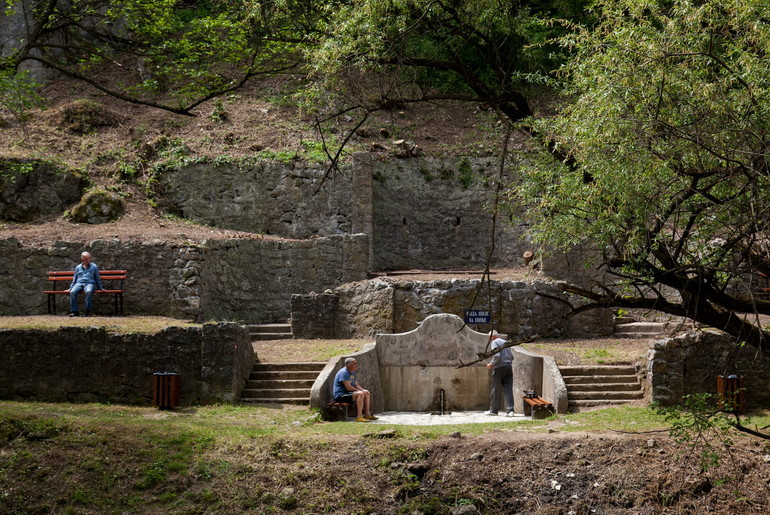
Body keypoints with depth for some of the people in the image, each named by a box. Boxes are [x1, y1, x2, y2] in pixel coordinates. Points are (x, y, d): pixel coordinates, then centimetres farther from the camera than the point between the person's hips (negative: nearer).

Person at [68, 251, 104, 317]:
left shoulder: (94, 267, 17)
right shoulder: (78, 267, 22)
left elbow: (98, 279, 20)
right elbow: (74, 279, 26)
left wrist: (100, 288, 15)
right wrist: (71, 287, 17)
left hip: (89, 283, -2)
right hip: (79, 283, 2)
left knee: (89, 292, -40)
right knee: (72, 292, -32)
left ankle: (88, 311, -36)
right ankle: (74, 311, -30)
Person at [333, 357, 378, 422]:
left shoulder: (352, 372, 14)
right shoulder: (344, 372, -19)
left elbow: (356, 384, 21)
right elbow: (348, 387, -24)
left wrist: (363, 390, 1)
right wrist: (359, 390, -14)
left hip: (349, 393, 11)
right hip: (341, 395, -11)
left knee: (367, 393, 11)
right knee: (360, 394, -31)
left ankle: (367, 414, 10)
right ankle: (359, 417, -35)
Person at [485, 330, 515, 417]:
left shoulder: (494, 342, -3)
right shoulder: (505, 342, 18)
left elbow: (497, 355, -17)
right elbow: (512, 357, 15)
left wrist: (491, 364, -5)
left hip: (499, 368, -6)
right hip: (508, 367, 6)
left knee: (495, 390, 4)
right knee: (508, 389, 1)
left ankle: (493, 410, 10)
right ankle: (510, 410, -8)